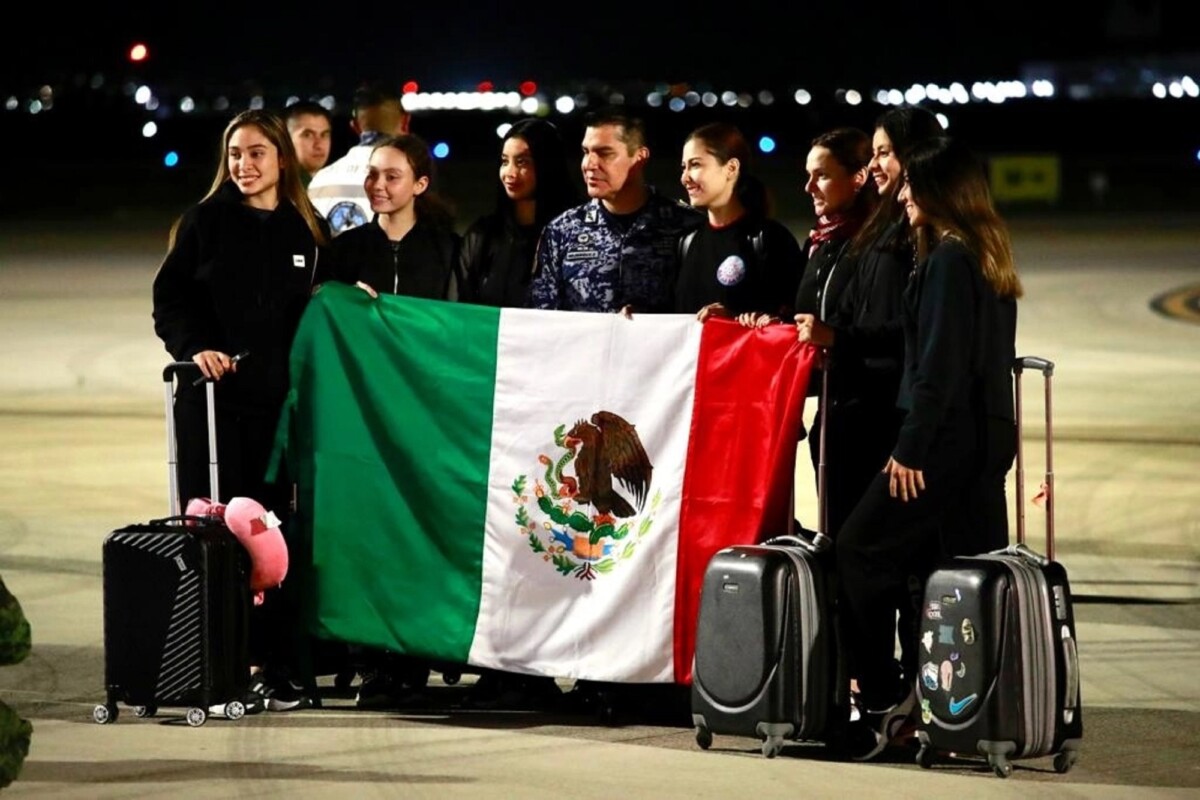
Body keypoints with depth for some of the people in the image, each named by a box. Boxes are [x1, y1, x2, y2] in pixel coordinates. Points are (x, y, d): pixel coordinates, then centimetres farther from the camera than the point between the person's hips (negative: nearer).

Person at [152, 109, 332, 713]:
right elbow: (169, 299, 0)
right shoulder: (204, 221, 4)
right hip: (211, 396, -2)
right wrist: (196, 347, -14)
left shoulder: (309, 232, 9)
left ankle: (275, 667, 6)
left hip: (279, 398, 2)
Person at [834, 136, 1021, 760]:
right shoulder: (988, 258, 17)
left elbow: (939, 362, -17)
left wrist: (912, 446, -16)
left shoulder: (947, 260, -12)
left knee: (859, 552, -6)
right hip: (987, 436, 10)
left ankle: (884, 697, -10)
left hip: (948, 441, -9)